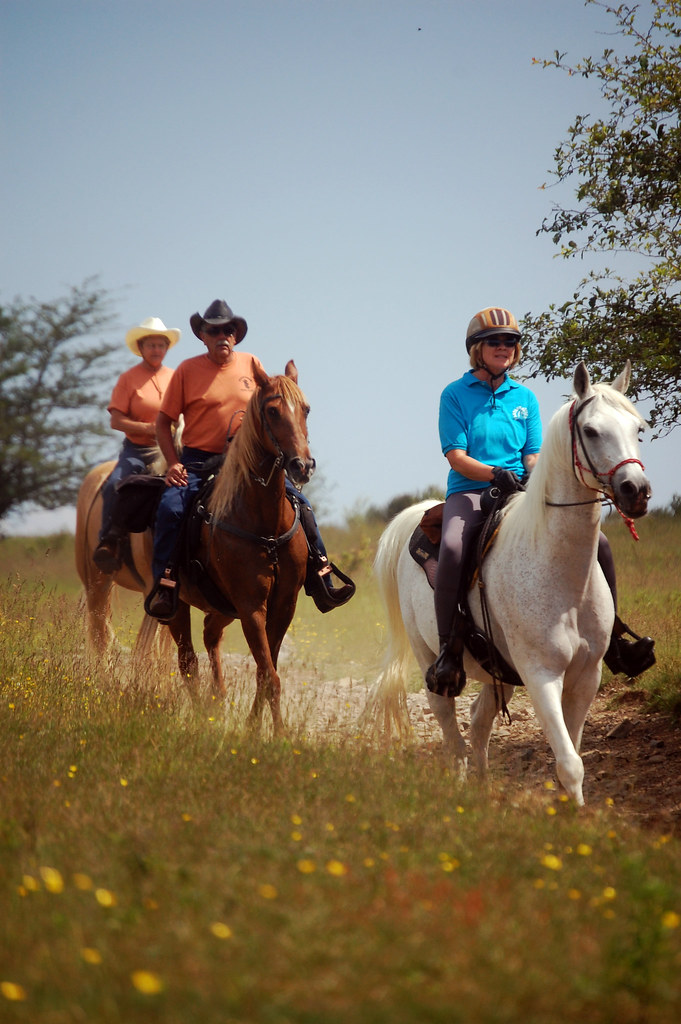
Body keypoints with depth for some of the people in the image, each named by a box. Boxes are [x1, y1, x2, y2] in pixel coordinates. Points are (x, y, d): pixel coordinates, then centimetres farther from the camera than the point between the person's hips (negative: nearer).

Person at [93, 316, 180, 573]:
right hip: (137, 449, -3)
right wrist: (149, 428, -17)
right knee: (114, 485, -28)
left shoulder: (175, 378, 10)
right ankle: (108, 540, -18)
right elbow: (116, 420, -5)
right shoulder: (129, 379, 0)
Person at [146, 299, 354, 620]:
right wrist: (173, 464, -9)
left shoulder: (251, 365, 8)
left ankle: (321, 585, -4)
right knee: (170, 507, -29)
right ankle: (162, 587, -20)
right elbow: (163, 422, 3)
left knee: (299, 505, -9)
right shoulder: (188, 371, 0)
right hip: (198, 461, -3)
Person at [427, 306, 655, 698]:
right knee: (452, 549, -39)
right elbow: (456, 457, -5)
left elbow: (534, 455, 13)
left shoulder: (525, 398, 16)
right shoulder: (456, 395, 3)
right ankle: (449, 651, -31)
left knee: (597, 543, -12)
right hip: (470, 493, -4)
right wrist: (495, 473, -23)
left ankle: (611, 639, 0)